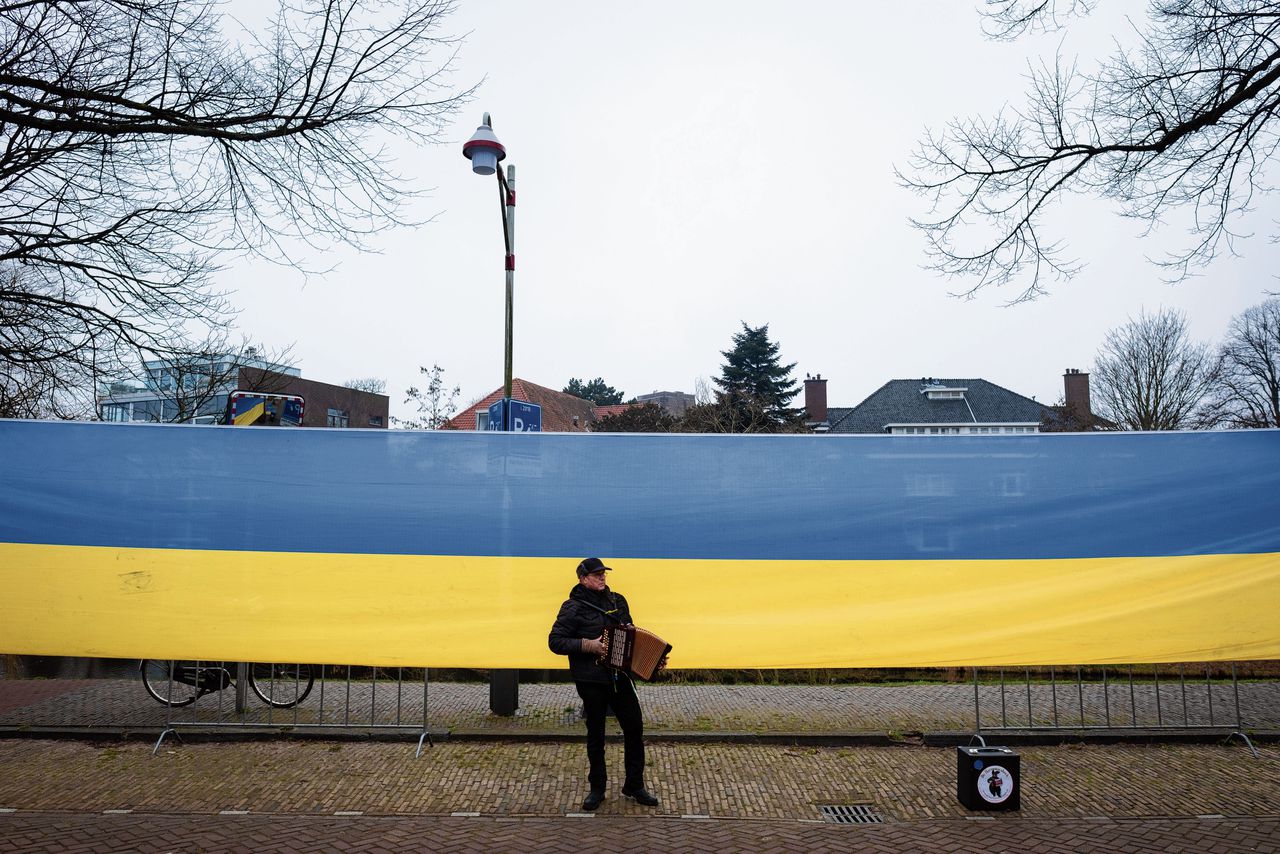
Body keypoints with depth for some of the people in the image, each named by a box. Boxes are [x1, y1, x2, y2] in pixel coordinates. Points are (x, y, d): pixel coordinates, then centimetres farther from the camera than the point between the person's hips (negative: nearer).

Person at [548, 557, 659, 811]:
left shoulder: (618, 601, 8)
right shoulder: (573, 607, -8)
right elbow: (555, 641, -12)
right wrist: (587, 645, -21)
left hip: (620, 677, 5)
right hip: (590, 681, -4)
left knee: (635, 727, 4)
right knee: (595, 735, 8)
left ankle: (634, 785, 20)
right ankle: (597, 788, 24)